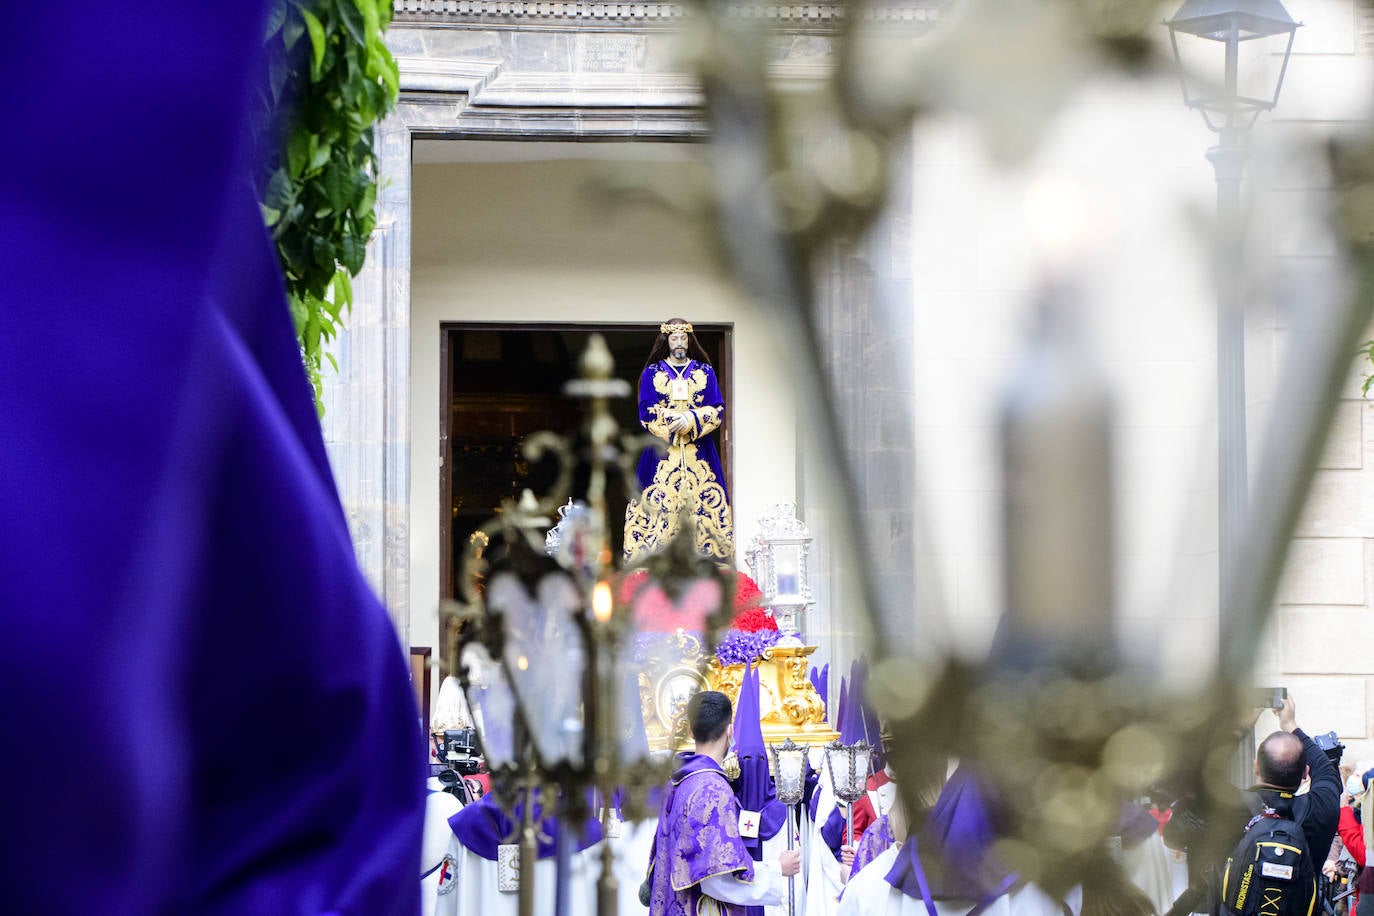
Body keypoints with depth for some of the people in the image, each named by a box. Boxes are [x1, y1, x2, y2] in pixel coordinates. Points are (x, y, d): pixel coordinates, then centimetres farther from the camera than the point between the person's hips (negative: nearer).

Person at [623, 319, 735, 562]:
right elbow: (646, 413, 0)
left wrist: (692, 419, -14)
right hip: (662, 455, -1)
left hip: (699, 455, 1)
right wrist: (674, 424, -12)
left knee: (702, 504, -7)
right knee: (659, 505, -10)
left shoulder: (705, 372, 13)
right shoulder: (651, 373, 10)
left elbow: (717, 410, 3)